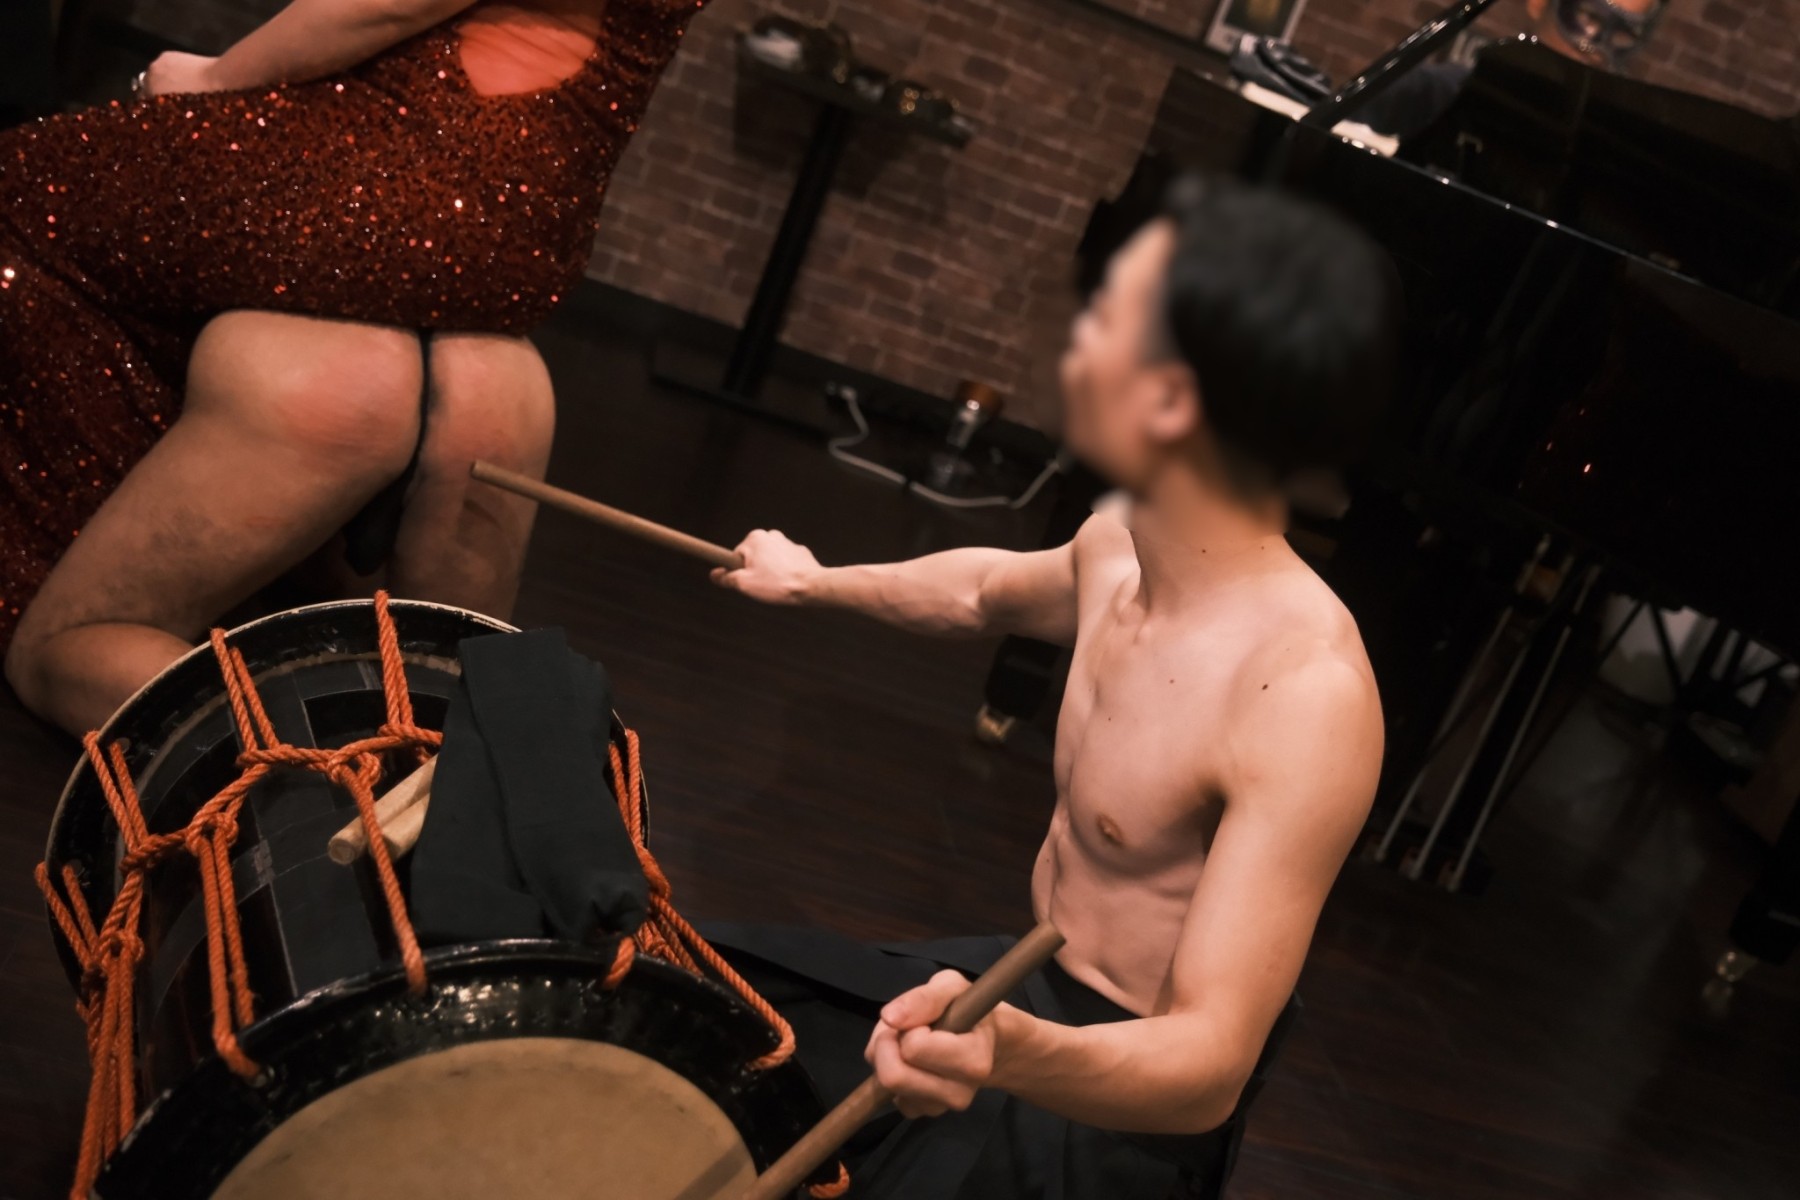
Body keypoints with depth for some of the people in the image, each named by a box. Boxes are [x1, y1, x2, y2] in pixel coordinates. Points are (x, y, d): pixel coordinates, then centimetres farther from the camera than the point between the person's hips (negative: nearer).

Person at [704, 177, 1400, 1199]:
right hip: (1012, 990, 8)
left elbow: (1211, 1065, -34)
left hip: (1119, 1109, -7)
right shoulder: (1119, 548, -6)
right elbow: (987, 591, 18)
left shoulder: (1309, 694, -32)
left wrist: (1013, 1052, -53)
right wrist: (815, 582, 31)